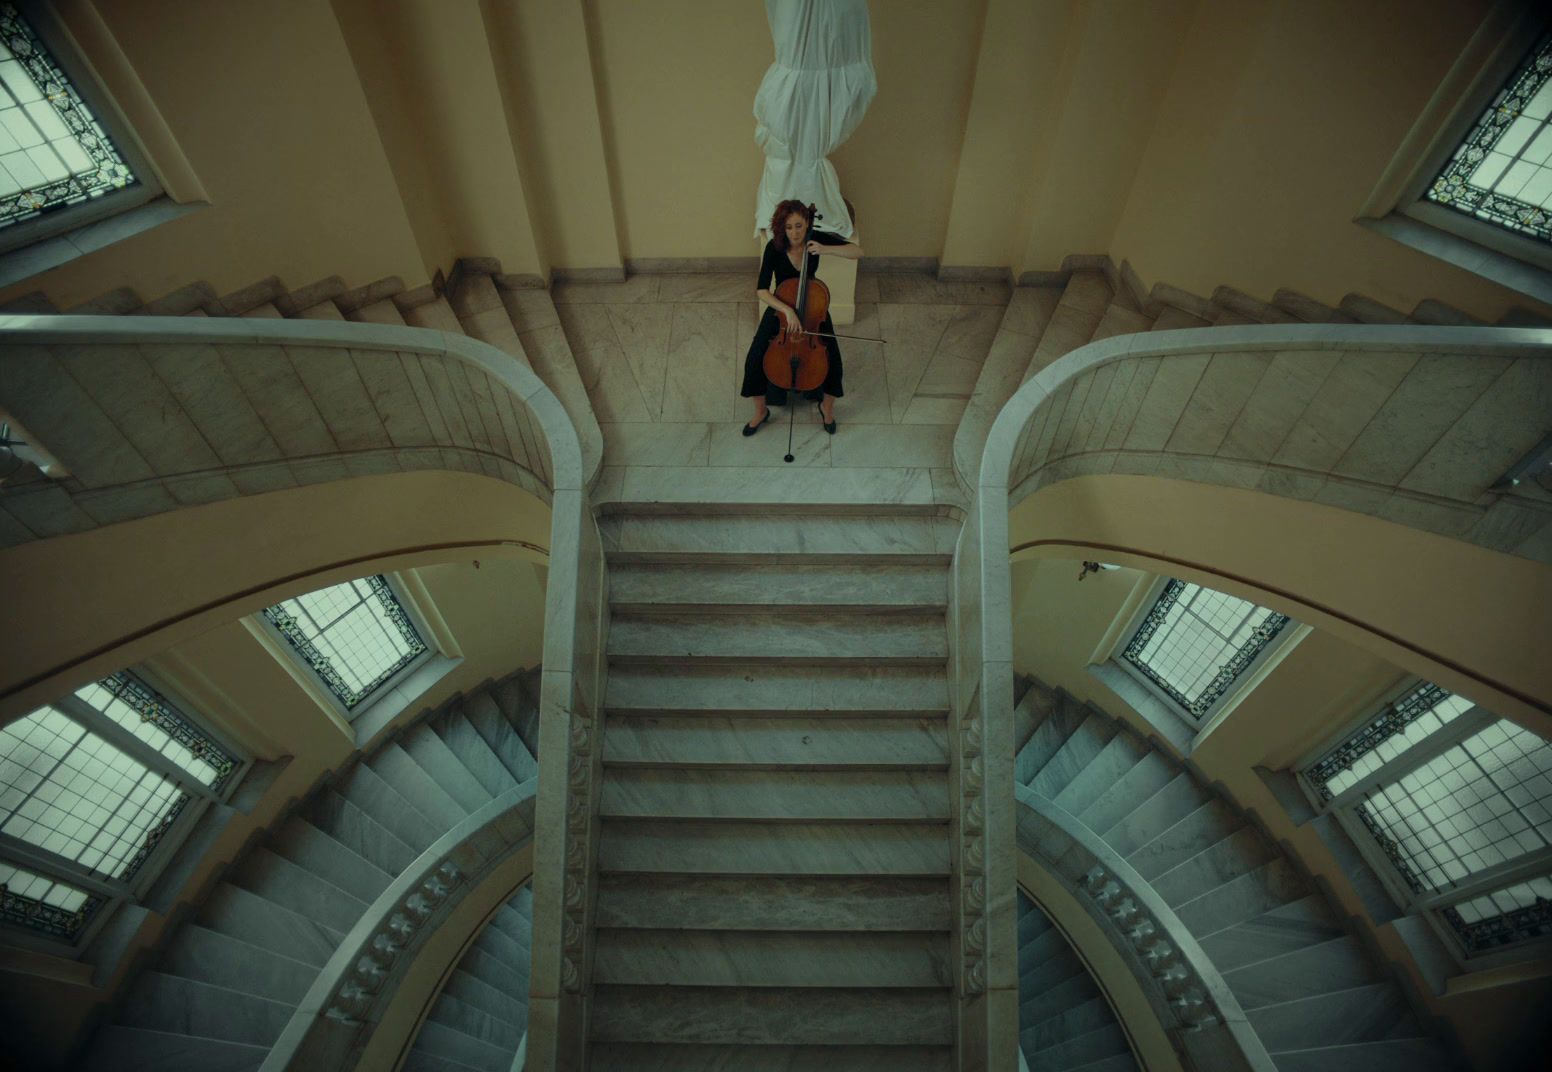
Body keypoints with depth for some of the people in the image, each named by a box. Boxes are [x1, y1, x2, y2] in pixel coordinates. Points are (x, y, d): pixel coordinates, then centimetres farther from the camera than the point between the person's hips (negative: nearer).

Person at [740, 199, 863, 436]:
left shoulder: (816, 238, -17)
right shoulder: (774, 247, -22)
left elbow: (858, 252, -16)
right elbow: (761, 290, -25)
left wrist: (826, 249, -32)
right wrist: (787, 310, -41)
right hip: (780, 307, -1)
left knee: (832, 358, -18)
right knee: (755, 359, -17)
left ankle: (827, 406, 11)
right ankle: (761, 411, 8)